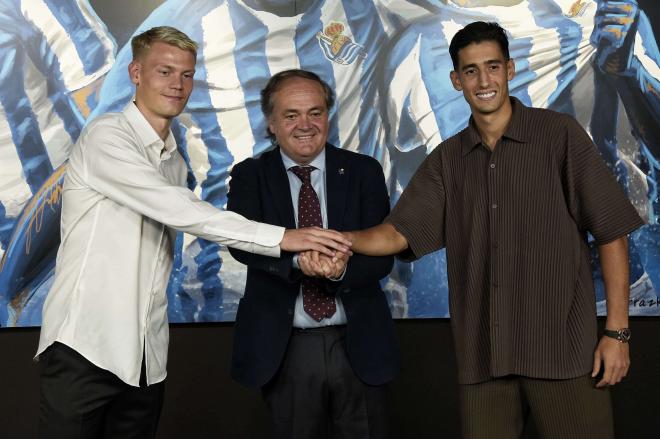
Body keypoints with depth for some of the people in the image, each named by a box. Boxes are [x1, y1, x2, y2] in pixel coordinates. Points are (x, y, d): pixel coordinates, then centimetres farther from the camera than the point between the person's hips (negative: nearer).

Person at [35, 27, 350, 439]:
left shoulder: (175, 160, 15)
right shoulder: (107, 136, -10)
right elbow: (178, 210, -21)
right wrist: (281, 237, -24)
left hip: (146, 354, 7)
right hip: (85, 344, -6)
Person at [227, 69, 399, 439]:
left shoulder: (364, 172, 2)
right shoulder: (250, 176, 2)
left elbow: (382, 254, -4)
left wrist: (342, 269, -26)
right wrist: (296, 259, -34)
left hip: (358, 345, 1)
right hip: (283, 350, 0)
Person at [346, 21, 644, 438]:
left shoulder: (559, 134, -1)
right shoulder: (447, 160, 9)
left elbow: (611, 232, -2)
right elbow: (397, 233, 2)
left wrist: (617, 331, -7)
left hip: (562, 349, -3)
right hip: (482, 356, 3)